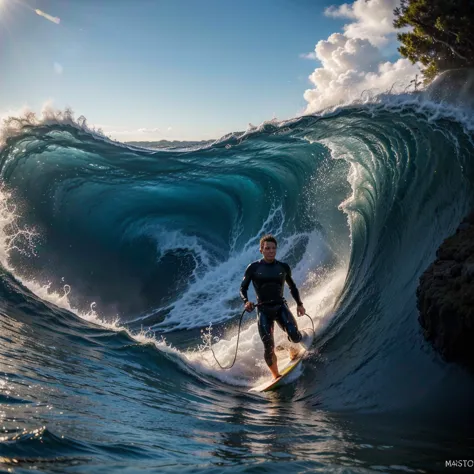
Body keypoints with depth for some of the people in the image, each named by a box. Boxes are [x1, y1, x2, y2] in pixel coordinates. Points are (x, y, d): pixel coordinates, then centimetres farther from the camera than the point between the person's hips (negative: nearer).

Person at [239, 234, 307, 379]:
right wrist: (246, 301, -15)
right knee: (268, 347, -11)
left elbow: (292, 287, 20)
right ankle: (276, 376, 7)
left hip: (280, 306, 2)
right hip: (263, 310, -1)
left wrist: (299, 304, 14)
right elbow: (243, 288, 4)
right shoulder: (253, 268, -2)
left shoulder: (283, 267, 6)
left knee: (294, 335, -20)